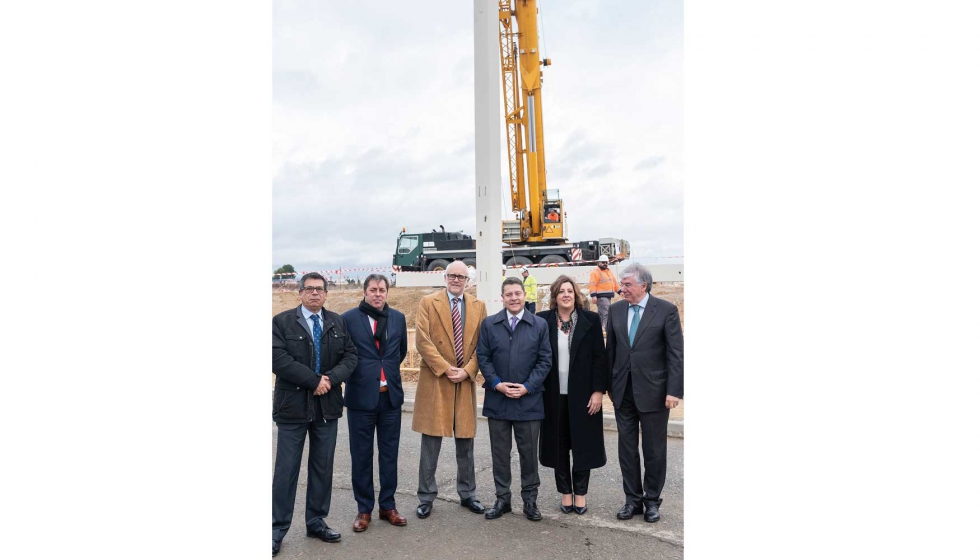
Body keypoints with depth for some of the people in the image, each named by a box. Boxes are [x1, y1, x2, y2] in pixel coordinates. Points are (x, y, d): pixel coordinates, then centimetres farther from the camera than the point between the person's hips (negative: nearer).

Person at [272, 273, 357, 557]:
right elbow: (278, 359, -15)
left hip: (327, 405, 4)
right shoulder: (282, 321, -4)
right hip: (293, 405, -3)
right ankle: (277, 528, 17)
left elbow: (351, 355, 3)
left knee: (323, 467, 12)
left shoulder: (338, 322, 7)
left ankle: (317, 521, 26)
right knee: (286, 469, 4)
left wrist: (331, 378, -15)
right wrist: (314, 380, -18)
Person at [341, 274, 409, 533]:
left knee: (389, 453, 12)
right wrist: (358, 374, 1)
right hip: (361, 396, -3)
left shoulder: (398, 318, 4)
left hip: (391, 395, 3)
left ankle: (387, 505, 26)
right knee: (361, 455, 8)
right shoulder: (349, 318, -7)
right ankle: (364, 509, 23)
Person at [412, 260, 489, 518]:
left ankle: (467, 494, 26)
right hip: (435, 381, -2)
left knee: (465, 443, 12)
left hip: (466, 381, 3)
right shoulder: (428, 302, 0)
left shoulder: (478, 306, 8)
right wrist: (445, 368, -14)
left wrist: (467, 370, -9)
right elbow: (423, 341, -9)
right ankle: (426, 497, 18)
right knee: (431, 444, 5)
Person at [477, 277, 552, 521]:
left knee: (529, 452, 8)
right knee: (500, 452, 10)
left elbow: (545, 360, -1)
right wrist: (497, 384, -10)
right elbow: (483, 358, 2)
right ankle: (502, 498, 23)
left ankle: (530, 499, 23)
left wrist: (527, 387, -10)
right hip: (497, 399, 1)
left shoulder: (539, 325, 1)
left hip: (529, 400, -1)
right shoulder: (489, 324, 4)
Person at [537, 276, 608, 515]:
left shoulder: (591, 320, -2)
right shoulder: (542, 320, -1)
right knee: (558, 445, 9)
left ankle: (580, 494, 24)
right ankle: (565, 493, 24)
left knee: (583, 445, 8)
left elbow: (599, 358, -2)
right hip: (554, 395, 1)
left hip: (583, 394, -1)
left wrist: (598, 390, -7)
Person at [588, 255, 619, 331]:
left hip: (608, 296, 9)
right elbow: (592, 284, -16)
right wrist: (593, 296, -24)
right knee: (606, 313, -14)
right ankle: (608, 329, -14)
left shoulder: (609, 271, 19)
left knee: (601, 313, 13)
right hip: (601, 296, -9)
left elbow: (614, 282, 25)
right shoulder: (595, 272, -9)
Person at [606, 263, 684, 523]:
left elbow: (676, 353, -10)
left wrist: (674, 390, -15)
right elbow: (610, 348, 8)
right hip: (623, 390, 4)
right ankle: (633, 499, 26)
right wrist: (609, 384, 8)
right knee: (627, 447, 11)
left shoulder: (666, 310, -8)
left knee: (654, 449, 9)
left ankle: (652, 500, 26)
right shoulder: (616, 309, 4)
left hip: (653, 390, -4)